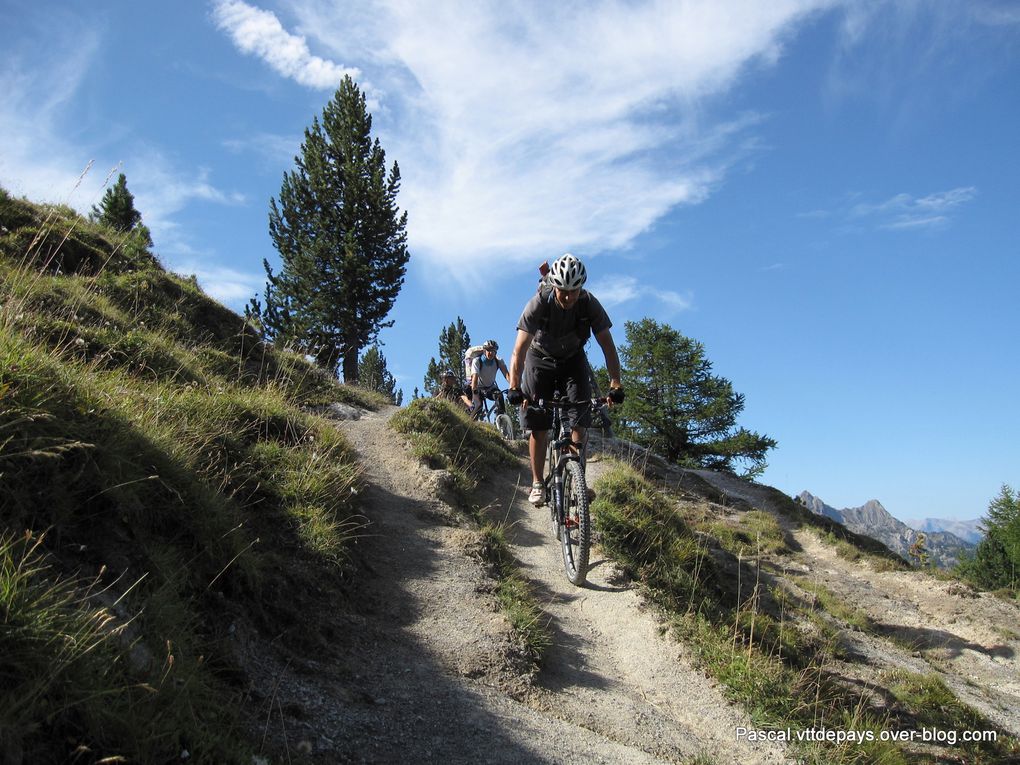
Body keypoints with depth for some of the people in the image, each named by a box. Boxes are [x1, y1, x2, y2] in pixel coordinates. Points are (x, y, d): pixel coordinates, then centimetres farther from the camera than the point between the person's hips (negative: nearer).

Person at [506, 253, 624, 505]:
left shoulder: (590, 305, -24)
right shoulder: (538, 304, -30)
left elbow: (607, 345, -23)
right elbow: (520, 350, -35)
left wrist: (615, 383, -34)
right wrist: (514, 387, -46)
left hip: (573, 359, 2)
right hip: (541, 359, -1)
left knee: (580, 419, -12)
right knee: (538, 424, -8)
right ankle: (537, 483, 1)